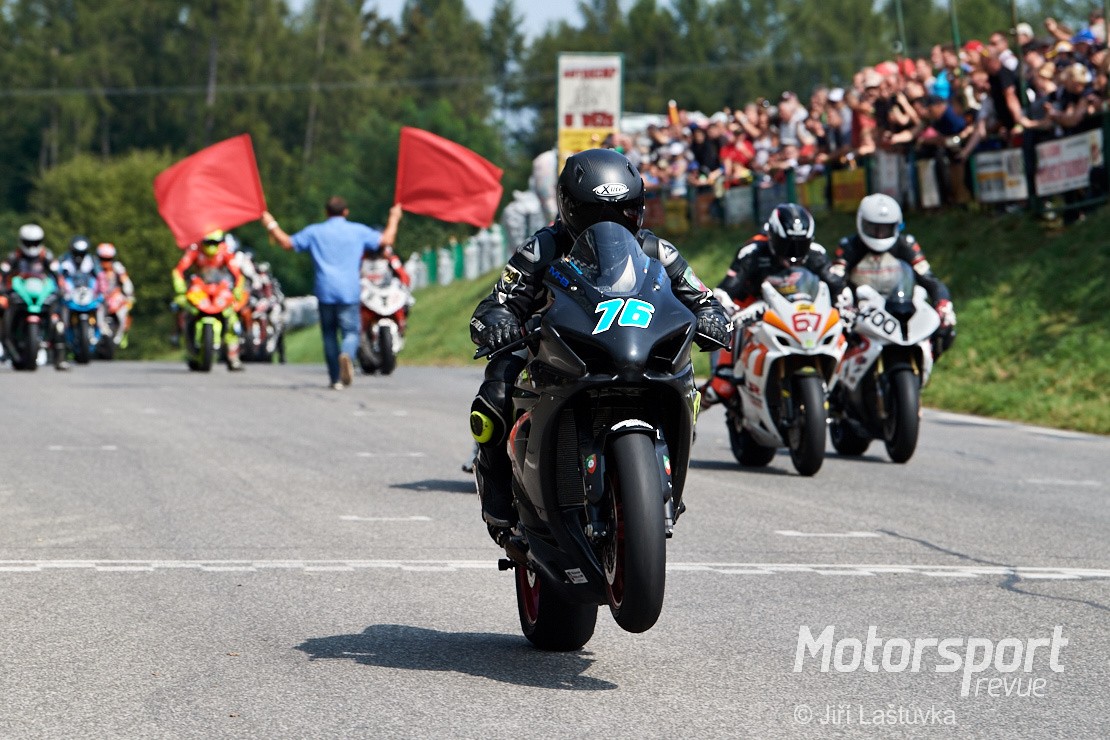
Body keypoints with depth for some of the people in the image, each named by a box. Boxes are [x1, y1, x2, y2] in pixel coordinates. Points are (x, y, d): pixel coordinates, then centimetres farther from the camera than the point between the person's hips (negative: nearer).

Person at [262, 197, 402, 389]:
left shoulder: (314, 232, 6)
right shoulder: (358, 231, 6)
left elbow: (287, 243, 10)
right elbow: (386, 240, 11)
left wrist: (271, 225, 25)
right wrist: (394, 219, 27)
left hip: (325, 292, 1)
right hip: (349, 293, -1)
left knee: (329, 334, 12)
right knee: (351, 331, 1)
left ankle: (336, 378, 12)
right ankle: (347, 354, -34)